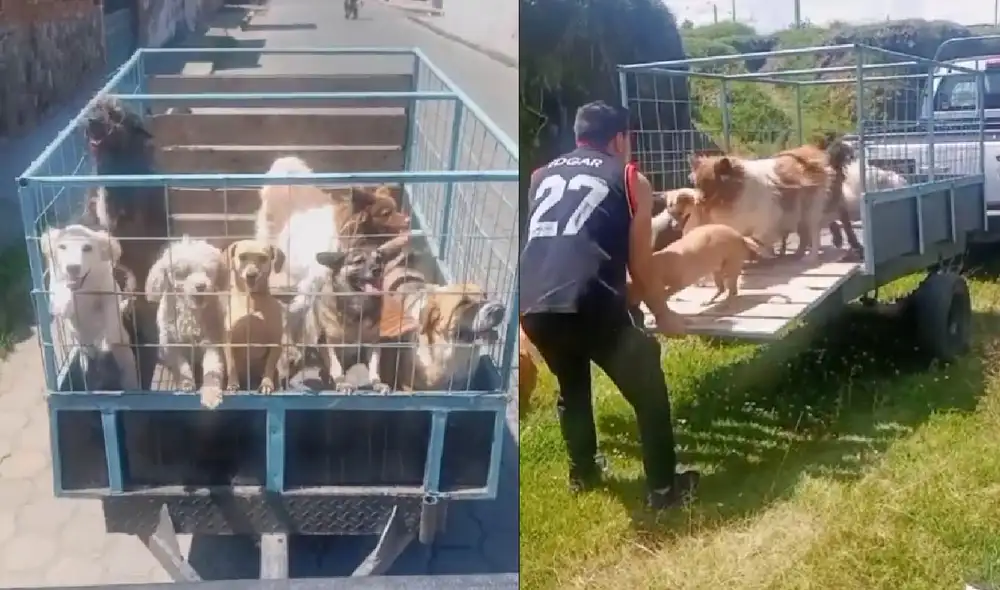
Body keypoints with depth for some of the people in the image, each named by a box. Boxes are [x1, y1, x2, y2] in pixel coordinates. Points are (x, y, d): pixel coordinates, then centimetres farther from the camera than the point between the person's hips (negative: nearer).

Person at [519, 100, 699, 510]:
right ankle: (664, 487, 22)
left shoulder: (542, 176, 25)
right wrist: (664, 315, 30)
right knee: (648, 391, 17)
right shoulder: (631, 179, 14)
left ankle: (583, 472, 44)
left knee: (571, 385, 32)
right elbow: (640, 266, 13)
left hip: (532, 304, 5)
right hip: (590, 302, -5)